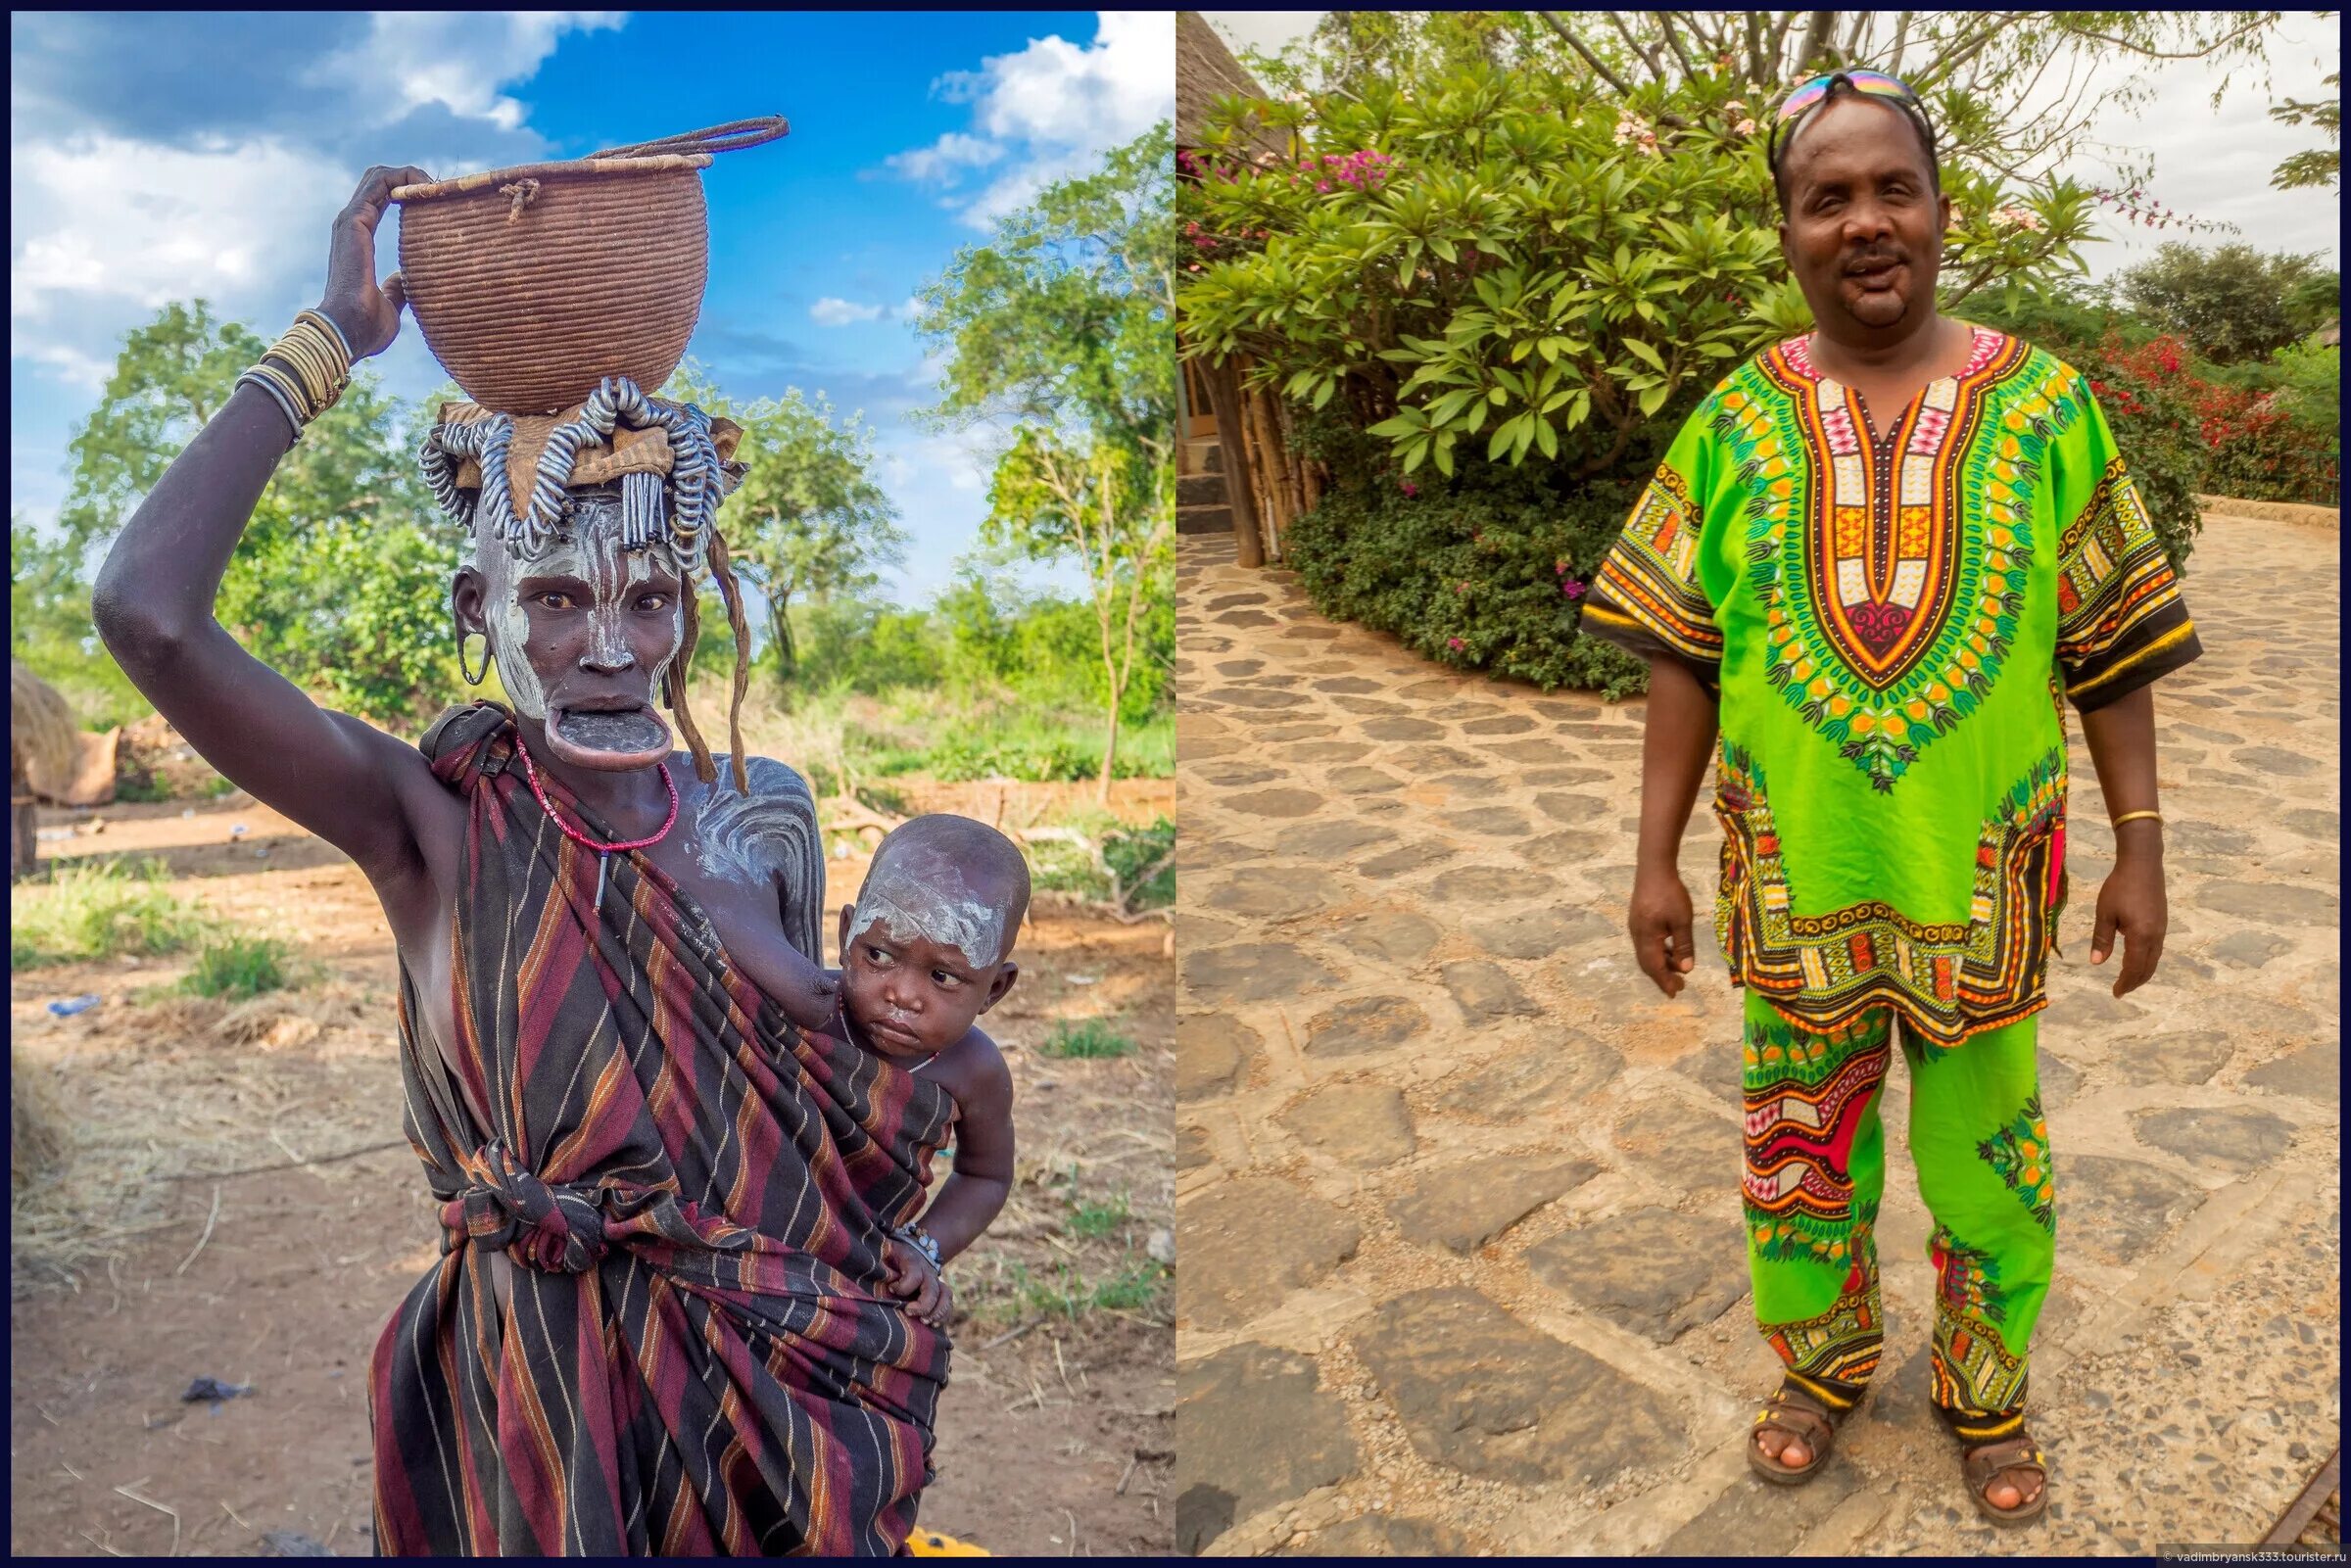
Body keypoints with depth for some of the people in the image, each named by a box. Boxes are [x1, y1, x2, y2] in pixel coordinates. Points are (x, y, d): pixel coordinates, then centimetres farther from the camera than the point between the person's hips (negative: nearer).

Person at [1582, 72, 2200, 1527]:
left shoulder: (2046, 405, -2)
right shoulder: (1737, 422, -1)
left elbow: (2112, 653, 1)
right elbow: (1683, 656, -1)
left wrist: (2141, 846, -1)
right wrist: (1658, 859, -2)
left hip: (1981, 877, 0)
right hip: (1797, 880, 1)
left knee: (1986, 1158, 15)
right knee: (1802, 1150, 16)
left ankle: (1988, 1396, 40)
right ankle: (1825, 1365, 42)